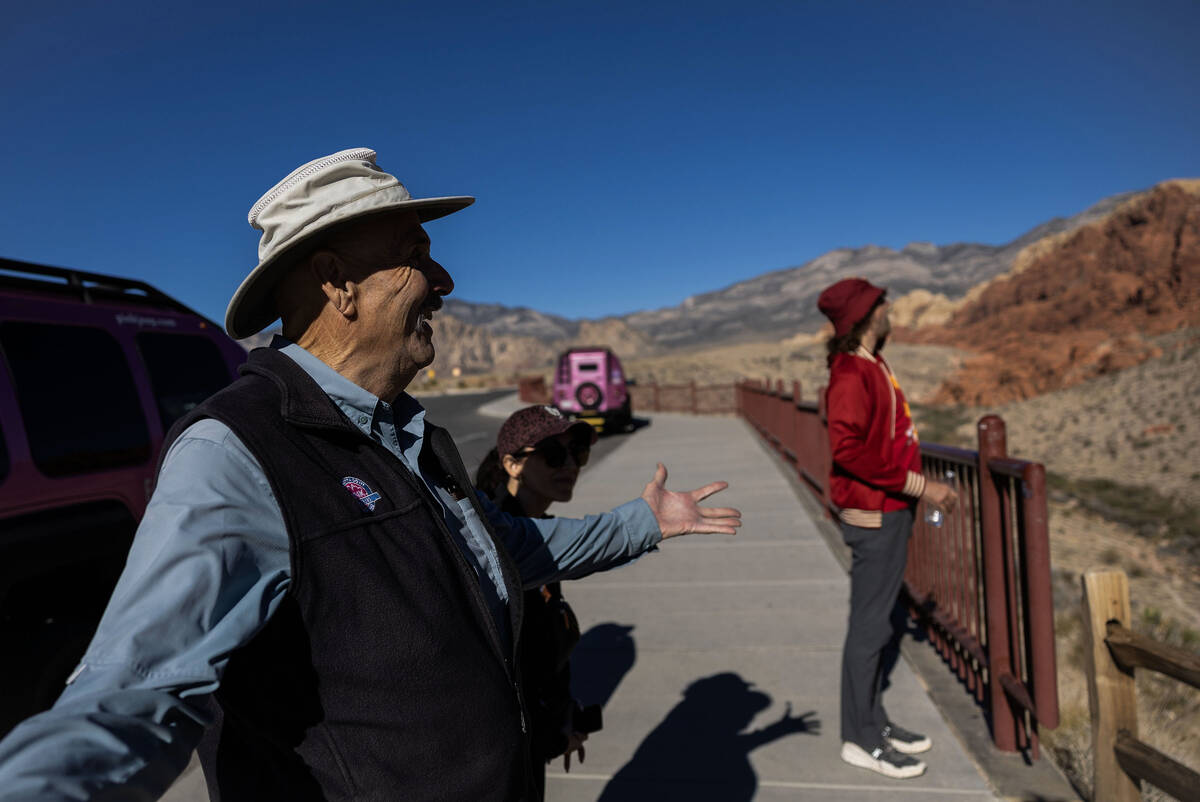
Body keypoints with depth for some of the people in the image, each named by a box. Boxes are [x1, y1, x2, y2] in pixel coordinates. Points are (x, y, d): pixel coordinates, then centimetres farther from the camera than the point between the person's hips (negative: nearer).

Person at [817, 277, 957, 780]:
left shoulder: (873, 366, 14)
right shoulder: (851, 373, -17)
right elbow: (848, 449, -26)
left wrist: (909, 502, 15)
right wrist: (918, 485, -22)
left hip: (891, 512, 10)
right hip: (873, 517, -10)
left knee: (878, 623, 17)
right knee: (869, 626, 0)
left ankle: (874, 722, 31)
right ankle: (860, 739, 14)